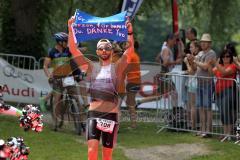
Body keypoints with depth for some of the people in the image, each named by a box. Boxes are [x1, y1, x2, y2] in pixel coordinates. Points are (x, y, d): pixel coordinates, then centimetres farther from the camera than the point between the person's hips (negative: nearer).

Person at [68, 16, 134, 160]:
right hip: (94, 112, 1)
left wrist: (130, 33, -20)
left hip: (111, 114, 0)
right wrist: (71, 30, -5)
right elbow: (73, 50, 4)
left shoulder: (117, 68, 6)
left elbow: (130, 51, -7)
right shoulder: (91, 67, 10)